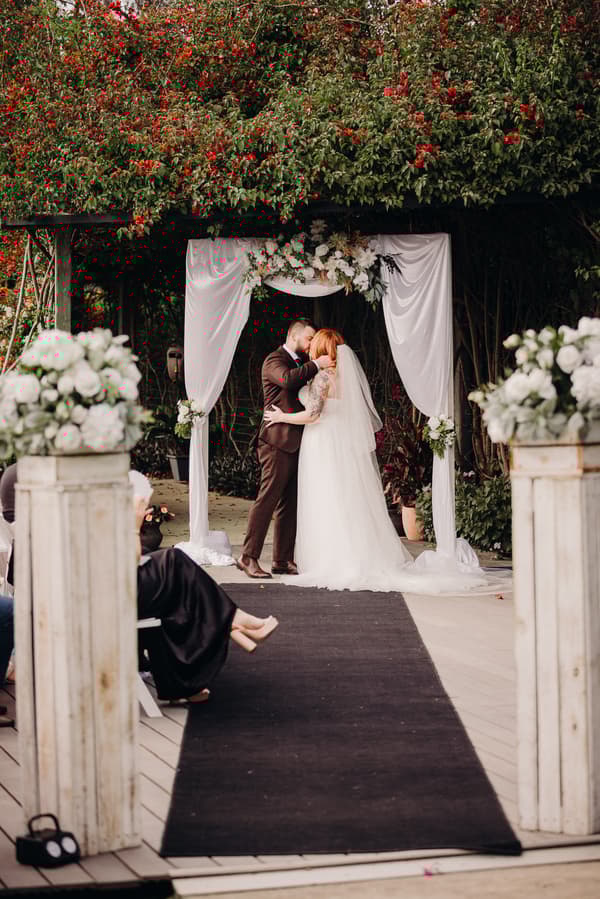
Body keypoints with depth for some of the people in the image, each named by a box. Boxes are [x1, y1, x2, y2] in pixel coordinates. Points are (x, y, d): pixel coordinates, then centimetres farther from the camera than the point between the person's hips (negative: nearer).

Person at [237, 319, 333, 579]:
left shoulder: (302, 363, 21)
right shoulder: (274, 360, -6)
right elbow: (287, 379, -27)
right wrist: (316, 365, -21)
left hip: (296, 443, 9)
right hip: (278, 441, -9)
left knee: (289, 504, 9)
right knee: (267, 499, -10)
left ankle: (283, 560, 12)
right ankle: (248, 557, -8)